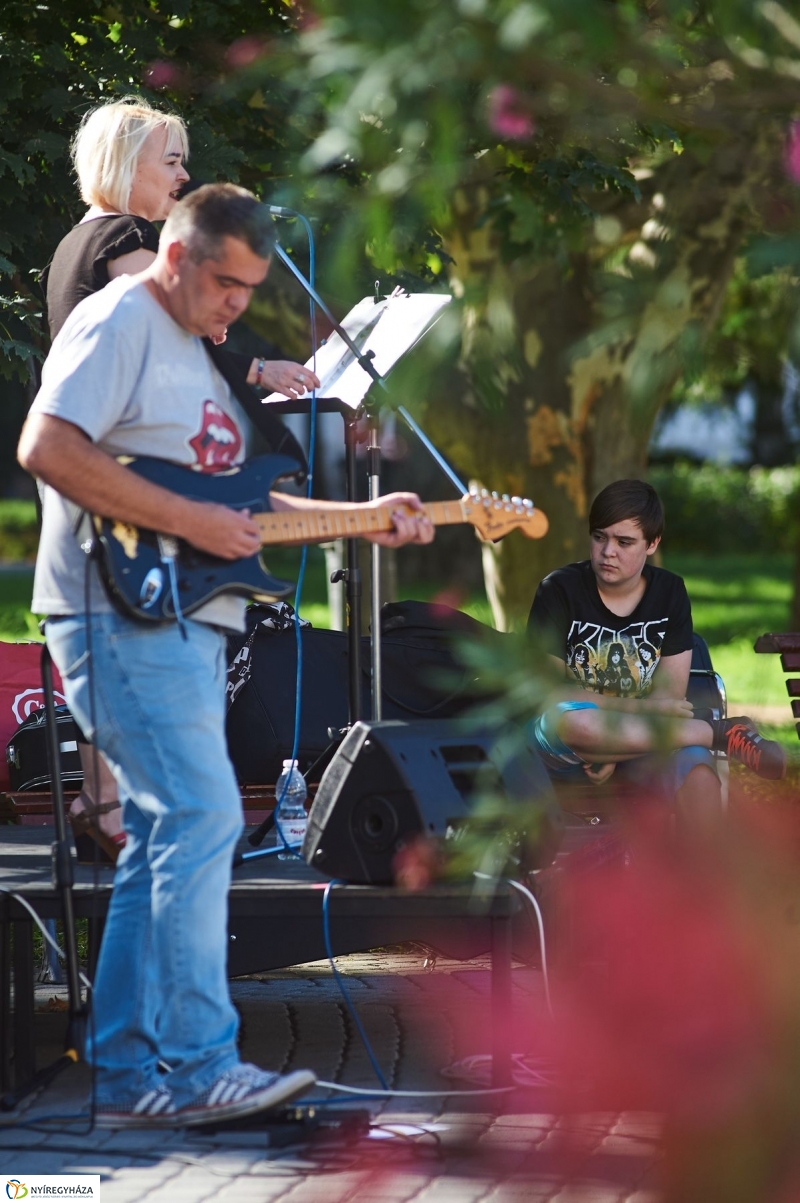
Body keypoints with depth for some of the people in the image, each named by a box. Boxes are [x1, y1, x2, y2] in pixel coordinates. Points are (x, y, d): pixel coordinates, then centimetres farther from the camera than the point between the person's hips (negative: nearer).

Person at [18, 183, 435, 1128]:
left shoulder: (188, 345, 24)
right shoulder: (117, 324, -7)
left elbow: (234, 499, 27)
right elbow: (46, 448, -22)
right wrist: (189, 521, -20)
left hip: (184, 623, 10)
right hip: (124, 617, -10)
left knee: (164, 840, 7)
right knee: (201, 818, -16)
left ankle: (125, 1073, 9)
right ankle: (199, 1066, -15)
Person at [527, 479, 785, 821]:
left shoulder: (669, 592, 4)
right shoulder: (559, 591, -5)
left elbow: (670, 692, 0)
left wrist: (613, 750, -18)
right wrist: (640, 708, -21)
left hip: (637, 744, 2)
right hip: (565, 746, -2)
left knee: (694, 765, -33)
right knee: (574, 723, -40)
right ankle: (719, 735, -25)